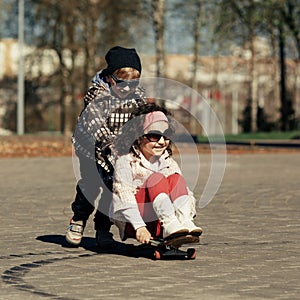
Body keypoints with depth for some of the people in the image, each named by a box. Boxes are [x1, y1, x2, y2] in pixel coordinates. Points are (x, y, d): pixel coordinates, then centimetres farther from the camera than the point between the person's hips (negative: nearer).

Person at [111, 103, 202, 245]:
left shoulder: (169, 163, 12)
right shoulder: (126, 162, -4)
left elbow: (186, 193, 4)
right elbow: (124, 198, -15)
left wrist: (188, 216, -17)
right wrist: (139, 227, -29)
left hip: (158, 225, 5)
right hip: (131, 223, -5)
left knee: (176, 179, -15)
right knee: (156, 178, -23)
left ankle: (185, 223, -38)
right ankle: (170, 225, -46)